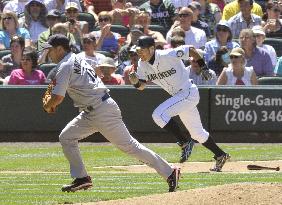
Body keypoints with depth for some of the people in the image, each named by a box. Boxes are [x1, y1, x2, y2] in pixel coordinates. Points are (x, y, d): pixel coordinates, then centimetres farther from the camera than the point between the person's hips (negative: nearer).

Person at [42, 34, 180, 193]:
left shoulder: (65, 67, -12)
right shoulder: (77, 60, 17)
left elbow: (58, 97, -18)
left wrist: (48, 106, 2)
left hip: (103, 111, -10)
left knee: (129, 145, -6)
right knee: (66, 137, 9)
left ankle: (169, 171, -2)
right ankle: (81, 178, 9)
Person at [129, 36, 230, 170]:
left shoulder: (168, 55, -24)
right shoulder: (142, 64, -4)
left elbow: (191, 49, -13)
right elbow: (141, 86, 1)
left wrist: (204, 68, -9)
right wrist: (135, 82, -22)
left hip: (189, 92, -8)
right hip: (177, 96, 8)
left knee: (159, 114, -23)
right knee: (197, 132, 16)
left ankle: (185, 143, -13)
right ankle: (220, 156, 30)